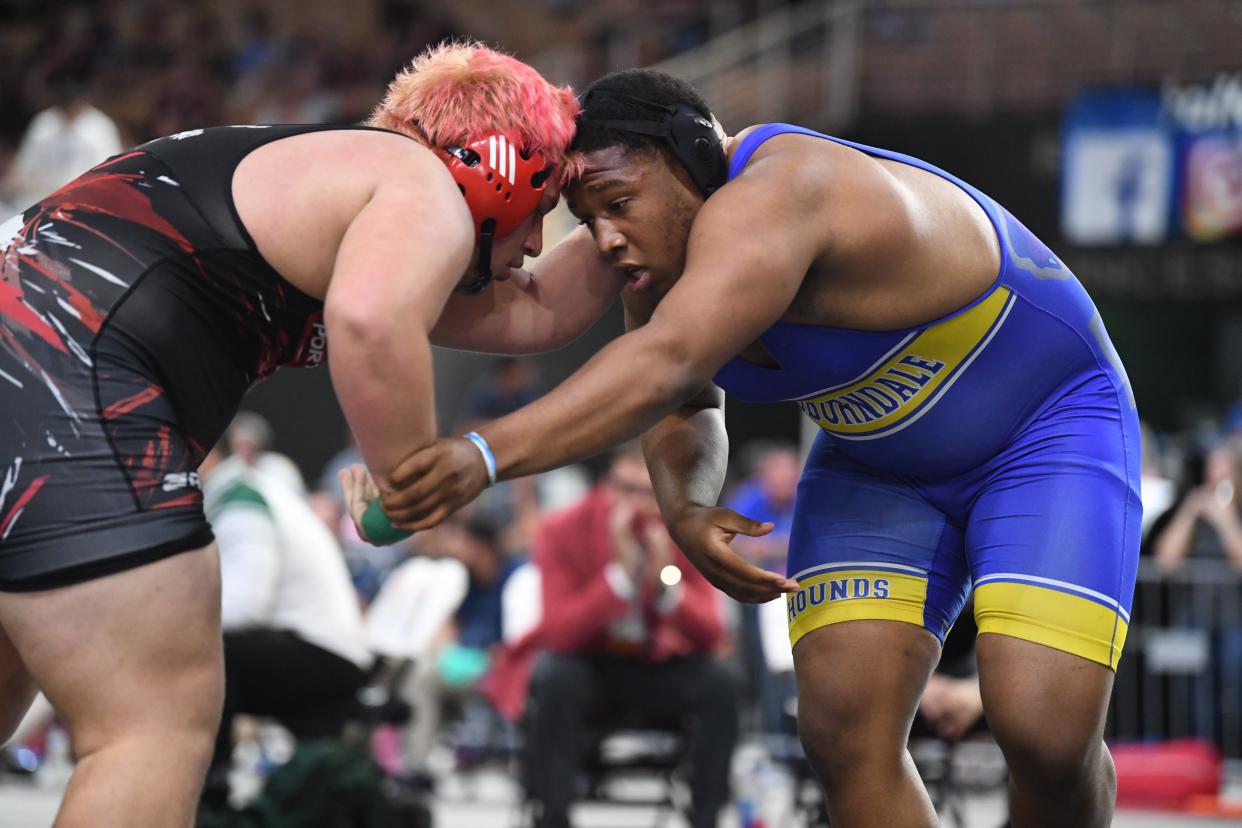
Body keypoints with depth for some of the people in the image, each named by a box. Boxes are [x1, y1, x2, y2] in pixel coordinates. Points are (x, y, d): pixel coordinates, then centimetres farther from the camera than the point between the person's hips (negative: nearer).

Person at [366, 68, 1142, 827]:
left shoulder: (767, 203, -34)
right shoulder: (661, 256, -8)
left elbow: (664, 368, -48)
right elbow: (684, 414, 7)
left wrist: (488, 453, -59)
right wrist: (686, 510, -16)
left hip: (1044, 430, -7)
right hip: (881, 470, 7)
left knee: (1046, 735, -21)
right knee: (845, 732, -12)